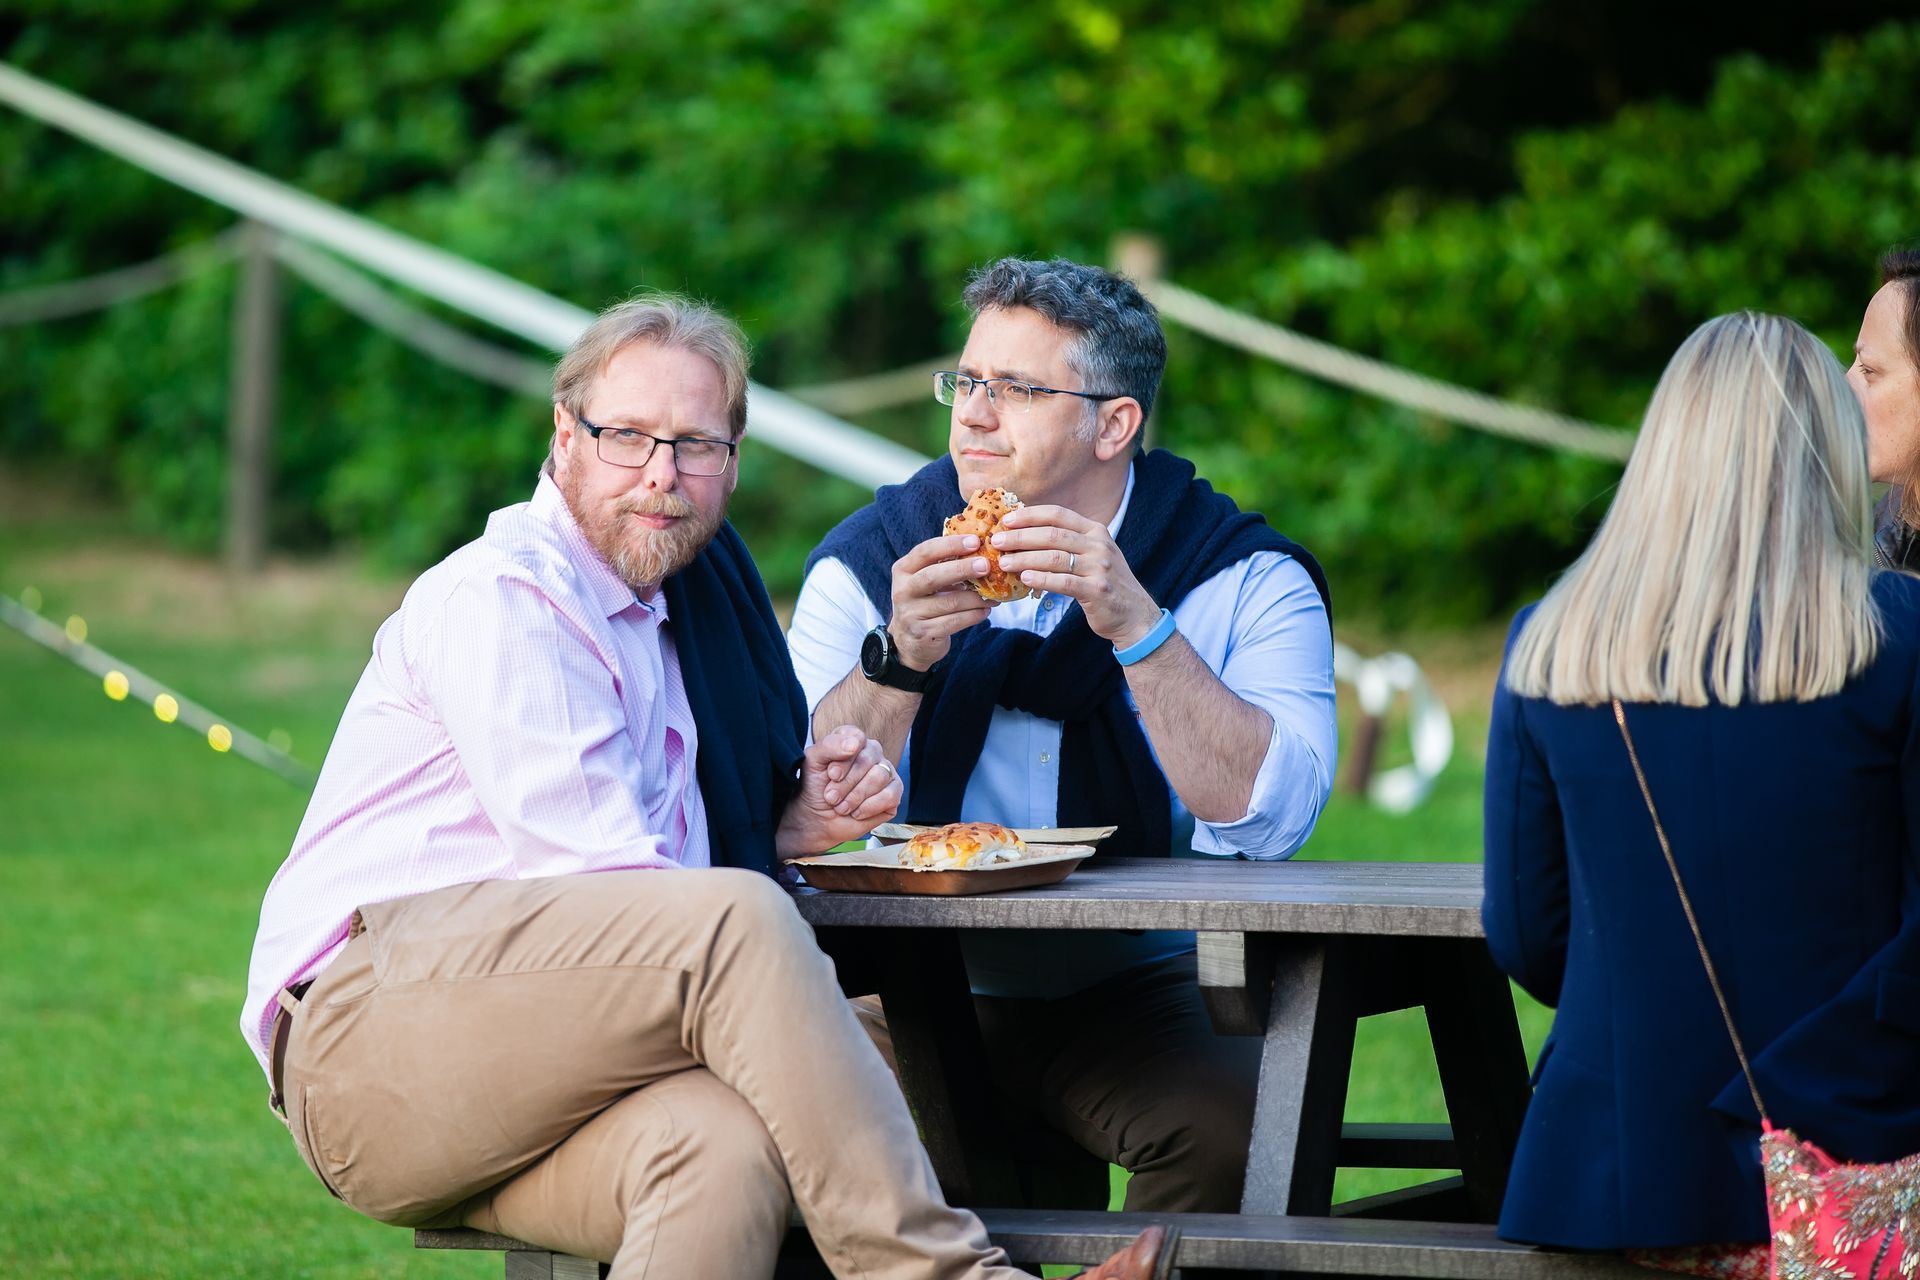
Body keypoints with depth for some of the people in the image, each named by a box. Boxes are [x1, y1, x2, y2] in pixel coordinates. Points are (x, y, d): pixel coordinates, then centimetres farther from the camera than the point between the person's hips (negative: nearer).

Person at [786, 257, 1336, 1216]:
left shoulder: (1246, 580, -1)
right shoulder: (863, 566, 3)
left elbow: (1270, 818, -17)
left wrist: (1136, 624, -24)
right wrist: (898, 662, -22)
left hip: (1138, 986, -1)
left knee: (1231, 1120, -31)